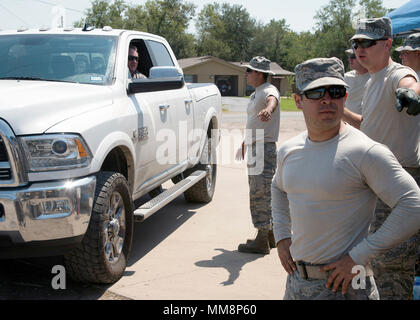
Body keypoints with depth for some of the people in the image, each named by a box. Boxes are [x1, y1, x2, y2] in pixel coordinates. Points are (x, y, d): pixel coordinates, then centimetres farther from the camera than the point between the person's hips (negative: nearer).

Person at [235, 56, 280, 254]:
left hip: (265, 149, -10)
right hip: (254, 149, 10)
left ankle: (262, 240, -5)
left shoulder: (268, 90, -12)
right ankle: (271, 235, 26)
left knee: (260, 194, -9)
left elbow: (272, 99, -39)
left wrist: (268, 109, -61)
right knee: (259, 193, 16)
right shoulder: (255, 95, 19)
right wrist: (244, 143, 38)